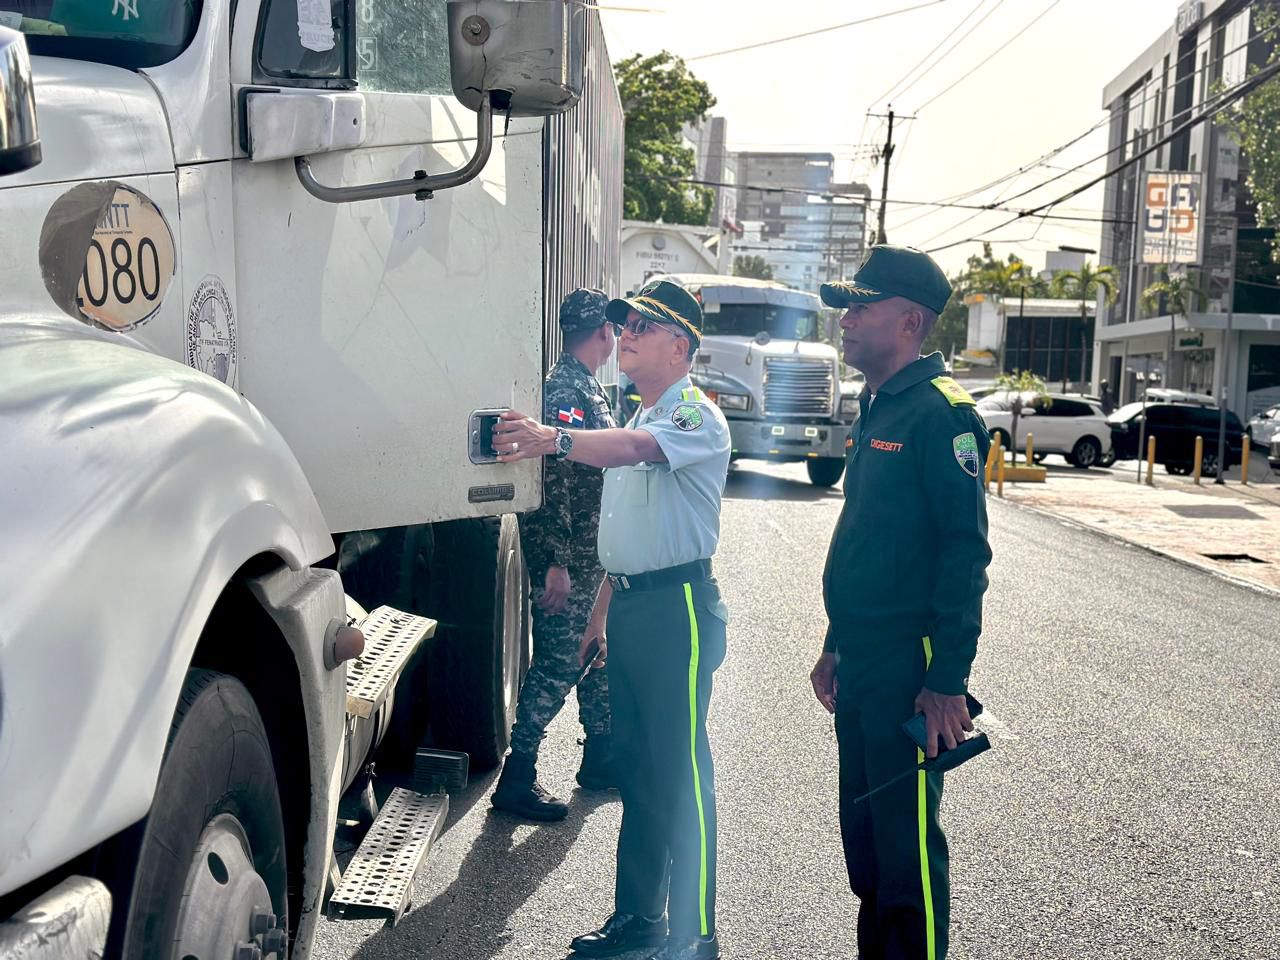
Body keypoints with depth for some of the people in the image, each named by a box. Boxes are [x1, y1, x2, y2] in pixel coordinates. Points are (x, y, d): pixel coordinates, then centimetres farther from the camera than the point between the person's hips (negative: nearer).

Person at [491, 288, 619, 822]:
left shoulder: (587, 386, 14)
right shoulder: (565, 388, -18)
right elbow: (553, 477, -24)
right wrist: (556, 562, -25)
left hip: (592, 554, 10)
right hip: (568, 557, -10)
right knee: (559, 663, -6)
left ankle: (601, 759, 30)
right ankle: (516, 780, 2)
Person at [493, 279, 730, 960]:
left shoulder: (696, 415, -9)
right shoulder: (639, 419, 20)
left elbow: (631, 449, -32)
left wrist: (555, 439, -47)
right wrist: (602, 612, 22)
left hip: (679, 606, -9)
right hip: (628, 608, 9)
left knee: (681, 774, -5)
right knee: (635, 768, 14)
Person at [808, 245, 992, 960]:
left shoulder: (941, 412, -14)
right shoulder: (875, 410, 15)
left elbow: (965, 552, -19)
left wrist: (948, 682, -22)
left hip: (909, 664, -9)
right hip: (861, 660, 9)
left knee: (907, 840, 0)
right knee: (863, 830, 17)